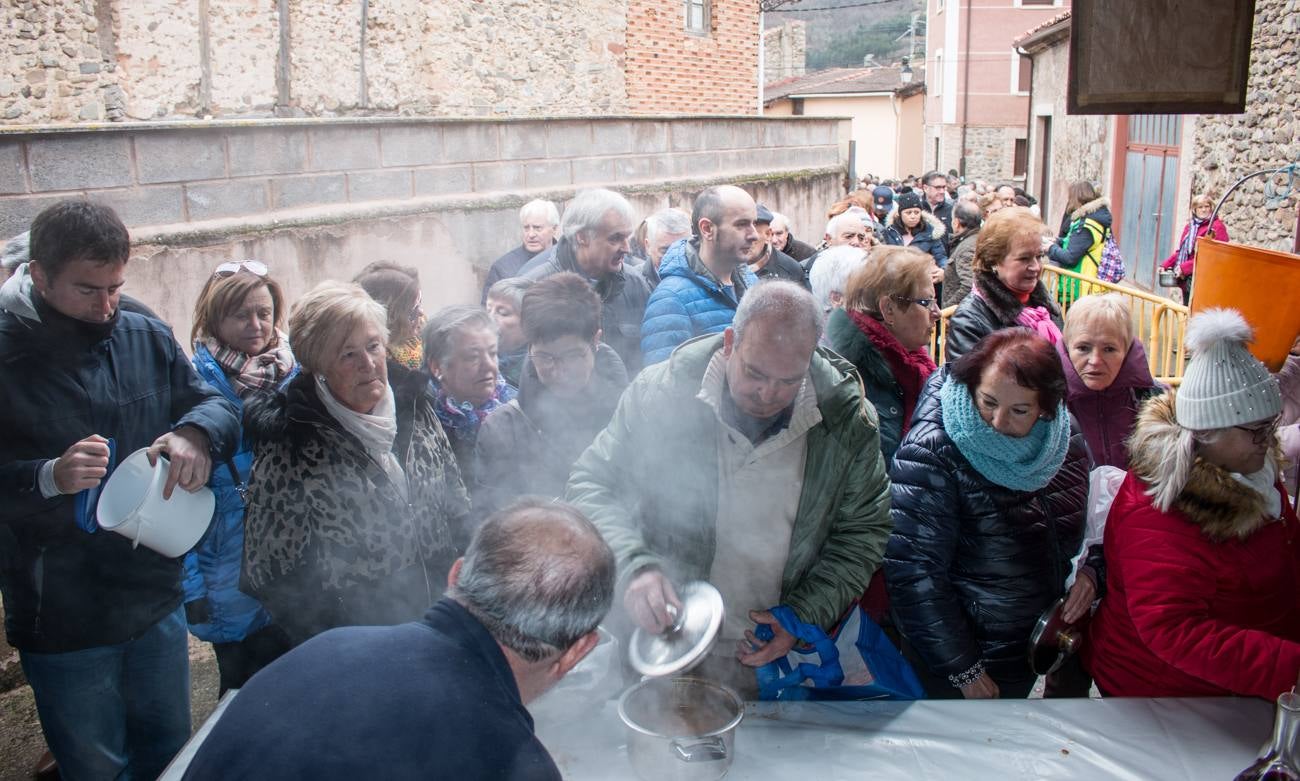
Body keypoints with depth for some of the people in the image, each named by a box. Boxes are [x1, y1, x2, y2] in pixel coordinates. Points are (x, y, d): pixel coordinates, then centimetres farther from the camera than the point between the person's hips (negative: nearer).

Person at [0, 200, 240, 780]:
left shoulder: (147, 338, 0)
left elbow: (215, 402, 2)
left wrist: (196, 432, -20)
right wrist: (50, 477, -29)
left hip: (156, 600, 4)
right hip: (61, 622, -3)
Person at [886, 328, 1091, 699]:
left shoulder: (1064, 439, -6)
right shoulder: (931, 455, -25)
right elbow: (913, 574, -25)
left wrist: (1092, 570, -9)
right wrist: (963, 669, -20)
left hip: (1035, 645, 6)